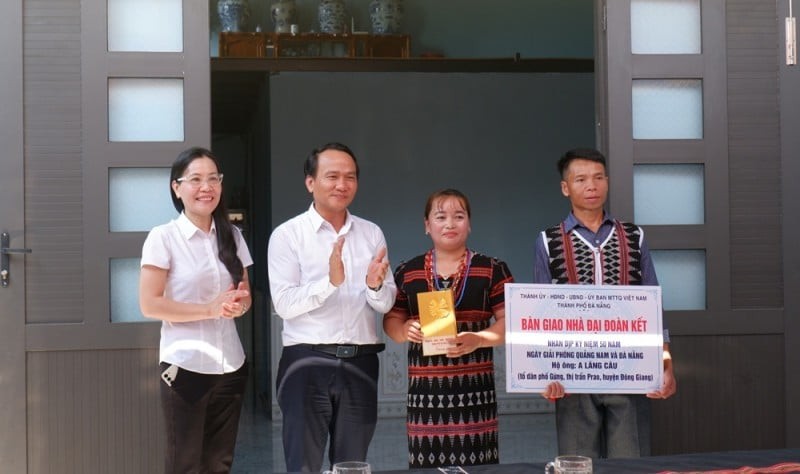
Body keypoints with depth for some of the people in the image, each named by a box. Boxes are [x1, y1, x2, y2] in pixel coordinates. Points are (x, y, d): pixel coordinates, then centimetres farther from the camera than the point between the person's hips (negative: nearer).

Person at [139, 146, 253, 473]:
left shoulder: (232, 236, 8)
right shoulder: (163, 237, -7)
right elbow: (149, 304, -12)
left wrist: (239, 303, -9)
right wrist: (210, 309, -17)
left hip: (230, 366, 5)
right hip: (185, 366, -5)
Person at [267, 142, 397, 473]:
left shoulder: (372, 234, 9)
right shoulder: (287, 235, -3)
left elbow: (386, 303, 5)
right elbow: (284, 305, -12)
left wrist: (375, 286, -17)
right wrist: (330, 281, -26)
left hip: (360, 363, 4)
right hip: (307, 363, -3)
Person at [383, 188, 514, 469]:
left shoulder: (492, 270, 5)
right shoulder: (407, 273, 11)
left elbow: (509, 322, 1)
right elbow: (391, 321, 15)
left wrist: (478, 339, -16)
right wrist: (406, 330, -8)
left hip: (474, 387, -1)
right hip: (425, 388, 2)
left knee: (476, 466, -6)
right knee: (426, 465, -3)